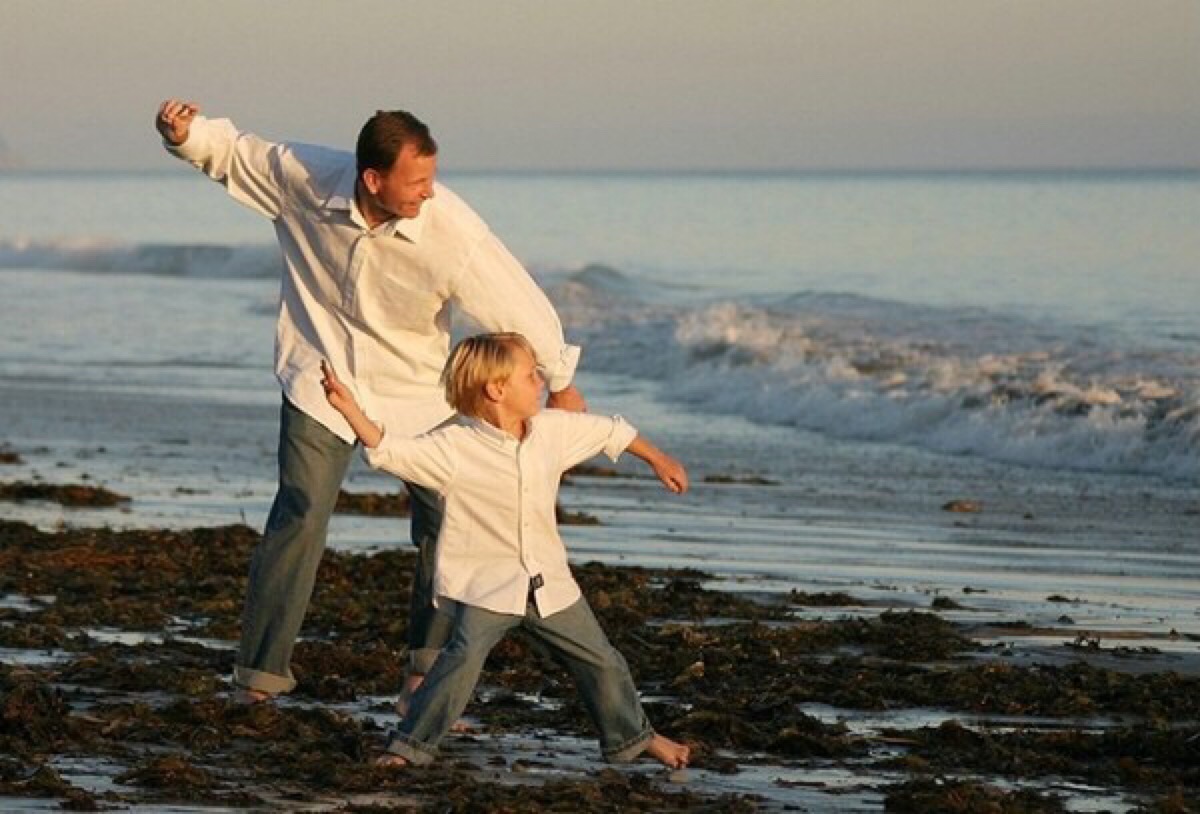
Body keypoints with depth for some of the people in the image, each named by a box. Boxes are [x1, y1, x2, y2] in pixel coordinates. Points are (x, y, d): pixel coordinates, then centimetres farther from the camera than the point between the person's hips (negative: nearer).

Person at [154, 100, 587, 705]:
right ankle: (259, 674, -3)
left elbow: (517, 304, -13)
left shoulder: (452, 230, -26)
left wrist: (560, 382, -2)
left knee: (448, 521, 0)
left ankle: (428, 666, 20)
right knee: (300, 517, -12)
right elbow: (231, 152, -2)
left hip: (415, 391, 1)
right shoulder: (304, 178, -20)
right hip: (321, 378, -1)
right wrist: (185, 133, -23)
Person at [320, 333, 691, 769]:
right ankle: (410, 744, -15)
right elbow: (391, 450, -27)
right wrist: (349, 409, -40)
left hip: (549, 582, 5)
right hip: (484, 585, -5)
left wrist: (658, 459, 29)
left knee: (600, 659, 12)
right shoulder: (455, 448, -17)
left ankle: (631, 737, 35)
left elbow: (609, 432, 17)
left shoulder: (554, 430, 0)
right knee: (463, 655, -26)